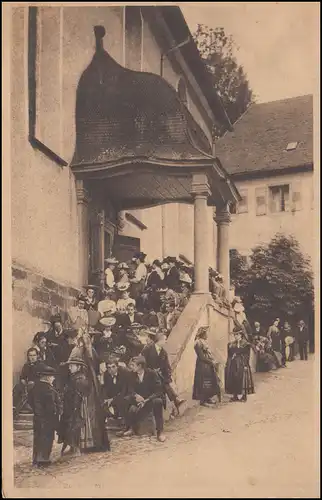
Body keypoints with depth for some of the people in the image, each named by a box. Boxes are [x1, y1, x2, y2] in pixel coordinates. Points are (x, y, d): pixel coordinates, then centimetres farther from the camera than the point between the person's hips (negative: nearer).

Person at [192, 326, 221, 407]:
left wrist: (213, 361, 5)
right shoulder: (198, 343, -16)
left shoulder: (204, 342, 14)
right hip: (203, 366, -9)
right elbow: (201, 356, -19)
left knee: (210, 382, 12)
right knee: (203, 383, -4)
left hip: (208, 365, 9)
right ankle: (202, 400, 3)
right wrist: (211, 362, -13)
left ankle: (208, 398, 19)